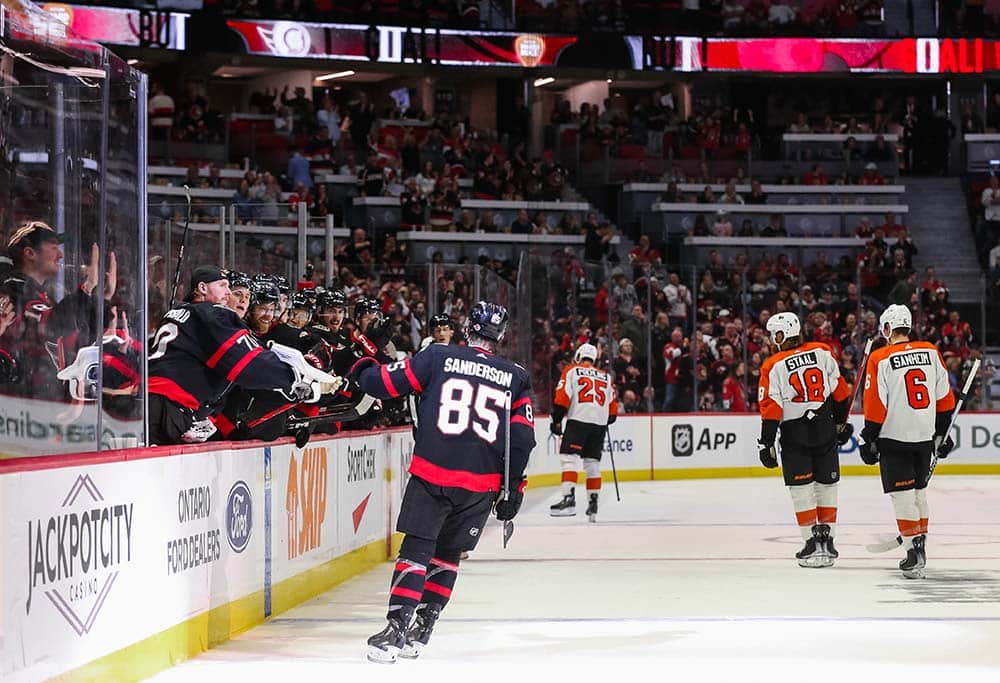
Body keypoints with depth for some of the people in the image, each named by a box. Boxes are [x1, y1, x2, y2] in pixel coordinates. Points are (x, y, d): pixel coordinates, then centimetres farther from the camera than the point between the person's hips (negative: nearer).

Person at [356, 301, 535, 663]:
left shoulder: (438, 356, 1)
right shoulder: (516, 378, 8)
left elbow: (387, 382, 3)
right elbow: (521, 439, 5)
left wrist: (362, 369, 24)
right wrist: (513, 490, 11)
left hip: (431, 474, -2)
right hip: (481, 485, 2)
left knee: (416, 549, 0)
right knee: (447, 554, 17)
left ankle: (396, 629, -11)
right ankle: (420, 631, 17)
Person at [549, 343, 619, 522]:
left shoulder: (571, 371, 7)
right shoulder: (606, 377, 20)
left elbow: (562, 397, -4)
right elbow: (613, 408, 18)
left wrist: (556, 419, -1)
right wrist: (608, 420, 34)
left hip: (578, 420, -5)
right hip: (600, 424, 5)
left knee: (569, 458, -9)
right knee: (592, 463, 11)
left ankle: (569, 499, -24)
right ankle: (593, 505, 10)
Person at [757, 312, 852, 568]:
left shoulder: (774, 366, -7)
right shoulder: (822, 352, 1)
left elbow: (770, 409, -9)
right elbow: (840, 391, 6)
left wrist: (767, 443, -4)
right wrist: (841, 421, 19)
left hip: (794, 434, -3)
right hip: (825, 429, 3)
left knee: (801, 489, 4)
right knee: (827, 485, 12)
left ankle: (813, 541, 1)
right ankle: (827, 539, 14)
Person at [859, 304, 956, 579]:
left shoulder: (880, 359, -10)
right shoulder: (931, 352, 3)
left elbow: (875, 406, -11)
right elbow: (944, 397, 8)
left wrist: (869, 440, -2)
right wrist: (942, 432, 18)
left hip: (894, 437, -5)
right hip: (925, 436, 5)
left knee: (903, 495, -3)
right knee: (919, 490, 19)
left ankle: (914, 553, -10)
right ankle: (919, 544, 27)